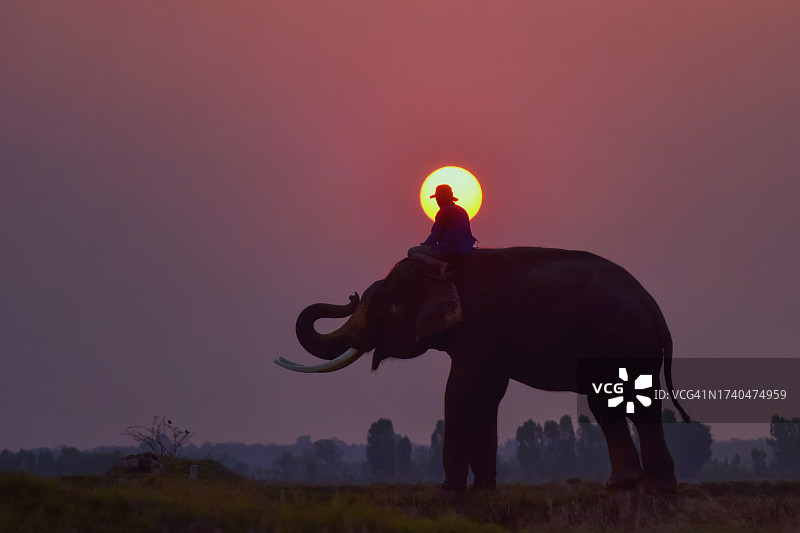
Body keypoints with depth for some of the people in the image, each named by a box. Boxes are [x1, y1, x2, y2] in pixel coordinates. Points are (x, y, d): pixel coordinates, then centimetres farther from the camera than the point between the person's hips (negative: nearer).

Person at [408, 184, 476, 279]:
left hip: (449, 250, -10)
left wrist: (424, 244, 8)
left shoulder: (444, 211, -13)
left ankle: (440, 264, -22)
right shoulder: (461, 210, 15)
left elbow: (436, 234, -10)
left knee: (411, 252, -5)